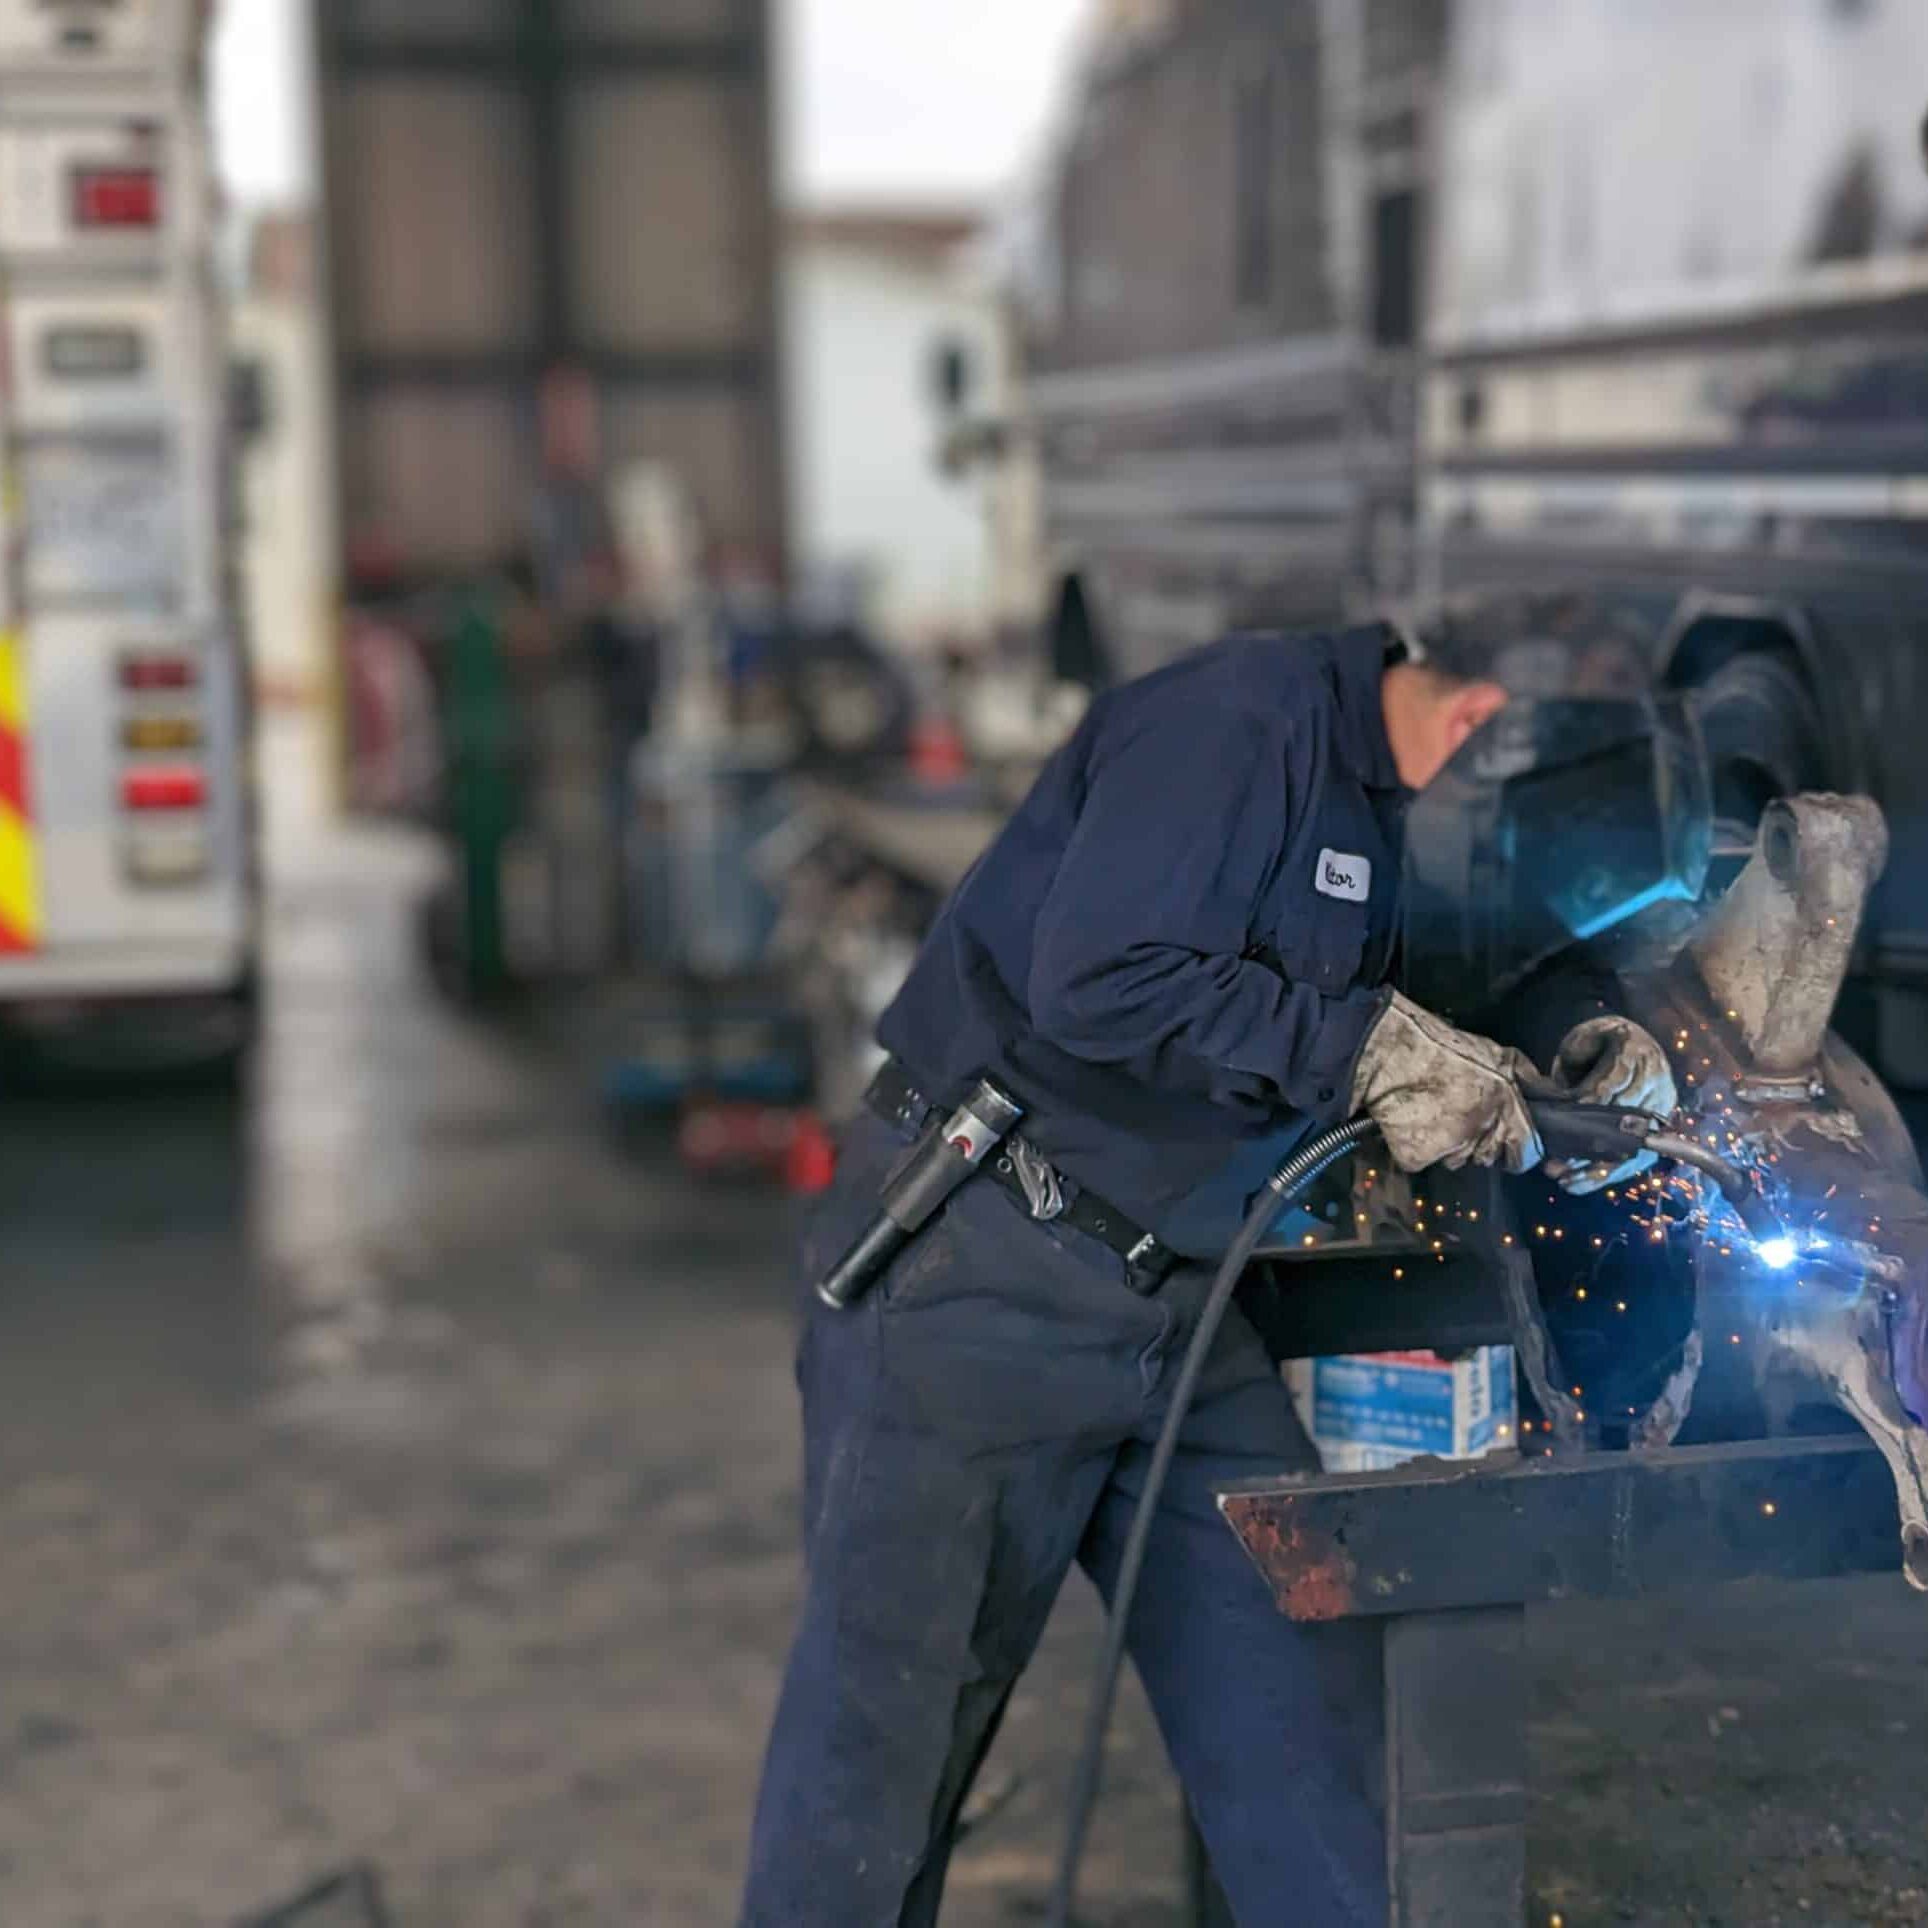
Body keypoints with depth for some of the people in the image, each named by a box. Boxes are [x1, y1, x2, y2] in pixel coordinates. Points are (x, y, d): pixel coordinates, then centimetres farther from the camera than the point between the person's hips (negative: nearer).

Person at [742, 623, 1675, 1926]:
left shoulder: (1397, 807, 9)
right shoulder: (1241, 720, -18)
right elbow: (1100, 982, -27)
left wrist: (1570, 1071, -3)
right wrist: (1374, 1046, -21)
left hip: (1183, 1312, 8)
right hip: (979, 1282, -8)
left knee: (1306, 1710, 6)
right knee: (883, 1728, 3)